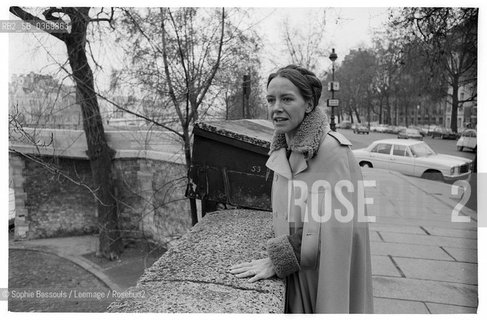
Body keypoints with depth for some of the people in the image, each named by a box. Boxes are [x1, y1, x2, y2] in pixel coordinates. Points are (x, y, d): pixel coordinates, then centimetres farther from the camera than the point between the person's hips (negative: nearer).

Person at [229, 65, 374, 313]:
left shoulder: (332, 151, -21)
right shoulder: (282, 153, 2)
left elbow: (332, 227, -24)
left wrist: (278, 260, -20)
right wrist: (277, 256, -4)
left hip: (329, 276, -6)